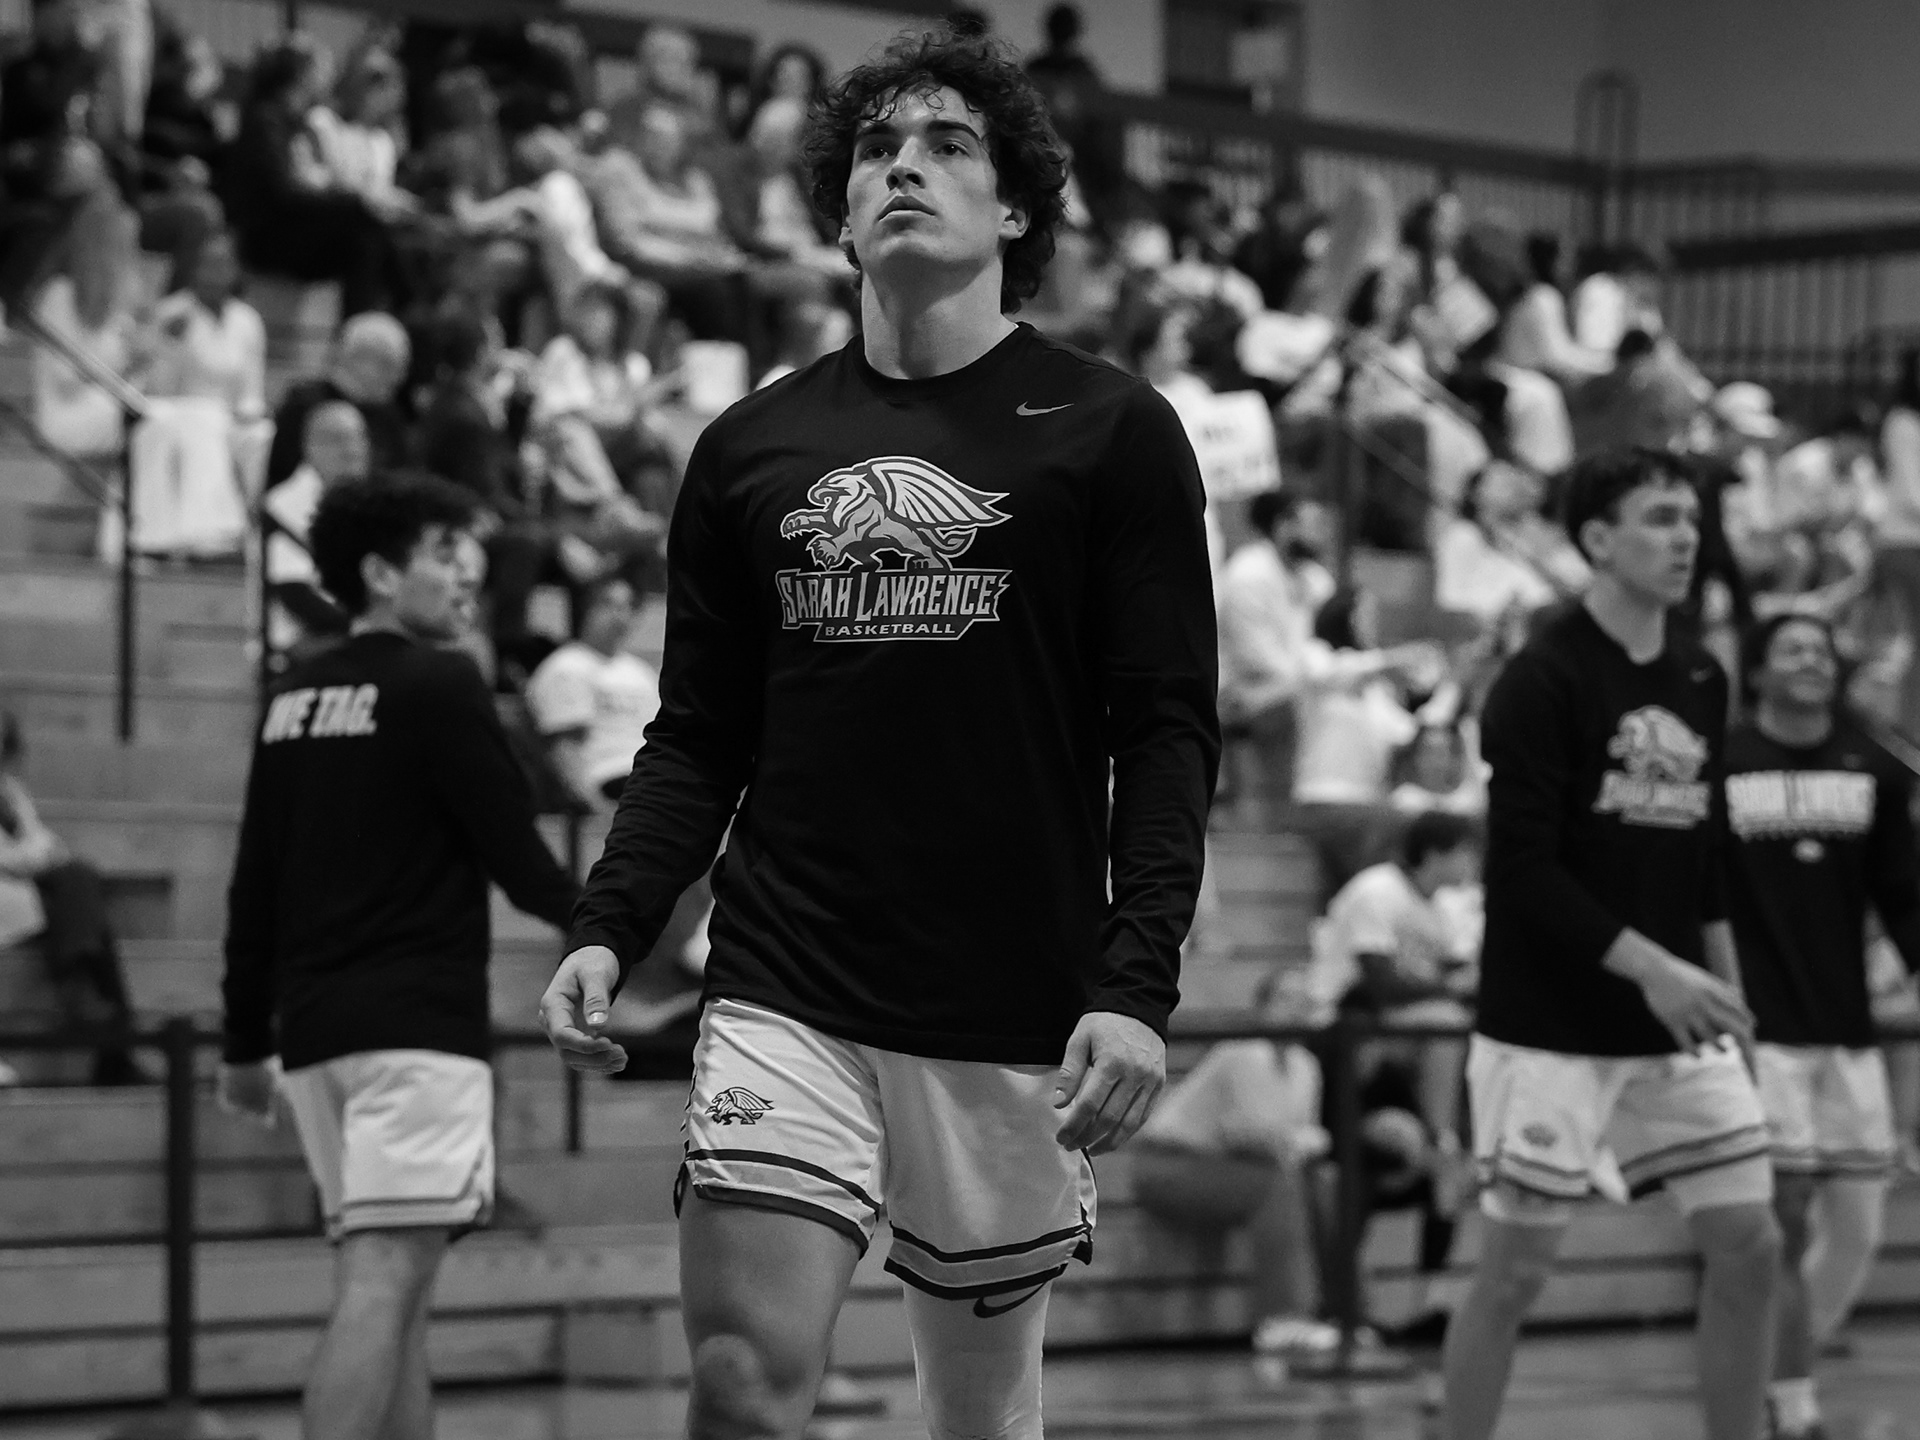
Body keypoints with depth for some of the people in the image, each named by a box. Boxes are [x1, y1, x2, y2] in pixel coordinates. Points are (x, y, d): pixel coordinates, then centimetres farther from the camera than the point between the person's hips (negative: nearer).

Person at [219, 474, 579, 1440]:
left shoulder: (292, 699, 13)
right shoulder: (438, 687, -7)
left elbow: (254, 886, 14)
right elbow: (513, 854, -5)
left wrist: (248, 1040, 20)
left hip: (315, 1026, 8)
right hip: (417, 1025, -8)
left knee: (390, 1289, 14)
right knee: (383, 1284, -15)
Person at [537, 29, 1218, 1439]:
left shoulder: (1112, 433, 1)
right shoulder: (750, 447, 10)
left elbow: (1167, 733, -4)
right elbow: (698, 739, 14)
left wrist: (1137, 980, -15)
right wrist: (607, 929, -1)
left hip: (1015, 1021, -2)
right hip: (783, 993, 2)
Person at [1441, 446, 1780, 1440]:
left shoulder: (1701, 682, 10)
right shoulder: (1543, 680, -12)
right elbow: (1523, 870, -17)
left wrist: (1721, 986, 13)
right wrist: (1649, 966, -22)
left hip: (1676, 1024, 6)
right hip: (1550, 1030, -6)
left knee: (1749, 1243, 1)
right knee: (1515, 1267, -2)